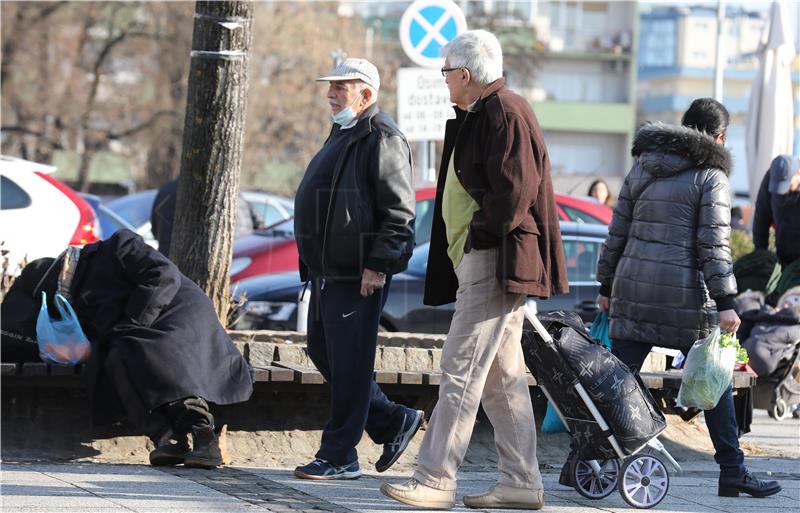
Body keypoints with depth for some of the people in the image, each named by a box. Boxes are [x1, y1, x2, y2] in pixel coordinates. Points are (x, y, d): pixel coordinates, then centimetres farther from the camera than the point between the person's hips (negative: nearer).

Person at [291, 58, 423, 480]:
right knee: (323, 352, 14)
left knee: (348, 363, -5)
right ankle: (394, 422, 22)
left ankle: (338, 457, 1)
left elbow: (398, 213, -18)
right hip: (328, 271, 11)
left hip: (359, 275, -11)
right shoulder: (342, 134, 20)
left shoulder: (382, 140, -12)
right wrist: (314, 265, 24)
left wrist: (378, 266, -21)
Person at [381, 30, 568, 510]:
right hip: (483, 261, 11)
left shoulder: (505, 112, -13)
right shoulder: (482, 115, 19)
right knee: (502, 376, 10)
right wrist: (468, 244, 12)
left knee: (461, 370, -10)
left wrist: (482, 232, -14)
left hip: (494, 262, -11)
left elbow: (516, 190, -21)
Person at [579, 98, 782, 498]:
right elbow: (713, 245, -11)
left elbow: (617, 233, 13)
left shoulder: (641, 169, 12)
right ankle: (732, 472, 9)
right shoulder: (711, 177, -4)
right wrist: (724, 303, -11)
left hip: (633, 288, 5)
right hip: (686, 296, -5)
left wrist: (607, 286, 20)